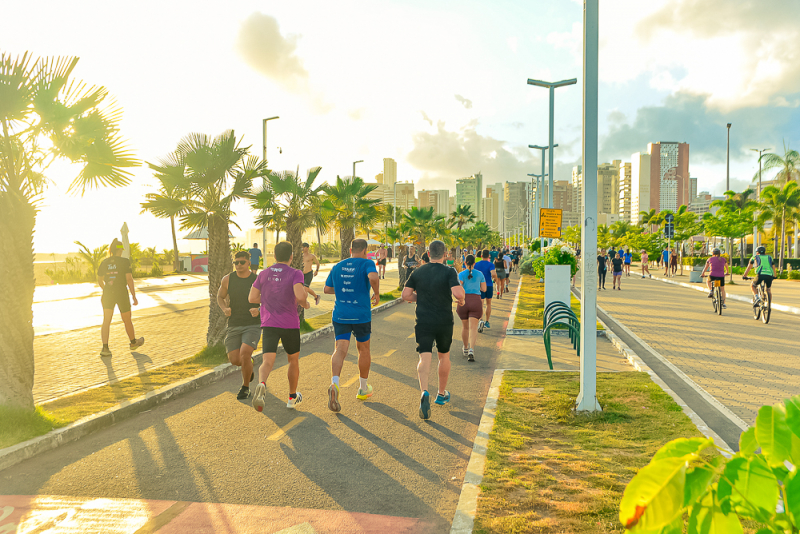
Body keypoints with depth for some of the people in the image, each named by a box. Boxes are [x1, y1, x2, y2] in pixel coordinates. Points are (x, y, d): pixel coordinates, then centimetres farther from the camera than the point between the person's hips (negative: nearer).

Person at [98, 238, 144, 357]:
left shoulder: (104, 263, 4)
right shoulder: (124, 261, -9)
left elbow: (99, 281, 13)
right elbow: (129, 279, -13)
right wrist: (134, 296, -8)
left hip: (108, 294, 3)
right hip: (122, 293, -3)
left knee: (106, 321, 1)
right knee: (127, 320, 13)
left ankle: (105, 348, -9)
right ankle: (133, 342, 32)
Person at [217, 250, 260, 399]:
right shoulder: (228, 279, -5)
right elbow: (220, 297, 10)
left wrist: (258, 310, -23)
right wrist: (224, 309, -12)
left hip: (253, 325, -3)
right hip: (234, 325, 3)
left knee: (244, 354, -22)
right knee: (234, 360, -3)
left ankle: (245, 387, 1)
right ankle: (249, 362, 35)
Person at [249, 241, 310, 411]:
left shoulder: (264, 273, 5)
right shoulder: (295, 274, -9)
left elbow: (252, 298, 7)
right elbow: (300, 296, -25)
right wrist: (305, 304, -2)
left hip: (269, 325, 2)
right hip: (290, 325, -2)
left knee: (267, 362, -7)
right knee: (293, 359, 19)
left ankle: (261, 385, -39)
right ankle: (292, 397, 29)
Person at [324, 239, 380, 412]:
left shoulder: (337, 267, 9)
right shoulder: (366, 264, -6)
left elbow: (327, 289, 16)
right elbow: (374, 277, -28)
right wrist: (377, 294, -11)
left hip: (340, 315, 3)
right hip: (361, 316, -2)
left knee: (340, 350, -4)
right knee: (363, 348, 17)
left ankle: (334, 384, -31)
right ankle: (363, 388, 29)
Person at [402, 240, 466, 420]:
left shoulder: (418, 272, 2)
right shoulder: (449, 272, -9)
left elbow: (406, 295, 2)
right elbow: (458, 293, -22)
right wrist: (462, 301, 0)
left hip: (423, 322, 1)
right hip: (444, 322, -1)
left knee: (425, 358, -5)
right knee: (444, 356, 19)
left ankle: (424, 392, -31)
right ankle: (442, 394, 32)